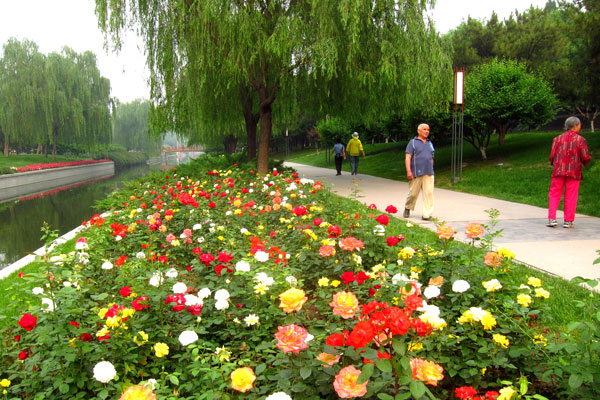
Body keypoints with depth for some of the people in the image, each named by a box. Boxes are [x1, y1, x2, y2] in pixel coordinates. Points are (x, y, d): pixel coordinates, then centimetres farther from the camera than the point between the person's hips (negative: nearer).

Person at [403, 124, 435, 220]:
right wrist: (408, 171, -15)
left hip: (428, 173, 4)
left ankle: (427, 214, -4)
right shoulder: (413, 142, 4)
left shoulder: (430, 143, 20)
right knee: (413, 193, 2)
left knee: (428, 193, -6)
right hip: (416, 173, -4)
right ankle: (407, 208, 28)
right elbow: (408, 157, -5)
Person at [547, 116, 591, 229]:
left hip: (558, 171, 1)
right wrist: (585, 162, 18)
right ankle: (568, 221, 9)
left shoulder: (557, 139, 2)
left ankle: (552, 219, 2)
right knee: (571, 197, 6)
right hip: (574, 172, -1)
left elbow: (551, 156, 1)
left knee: (554, 195, 7)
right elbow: (585, 157, -4)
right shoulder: (581, 140, -3)